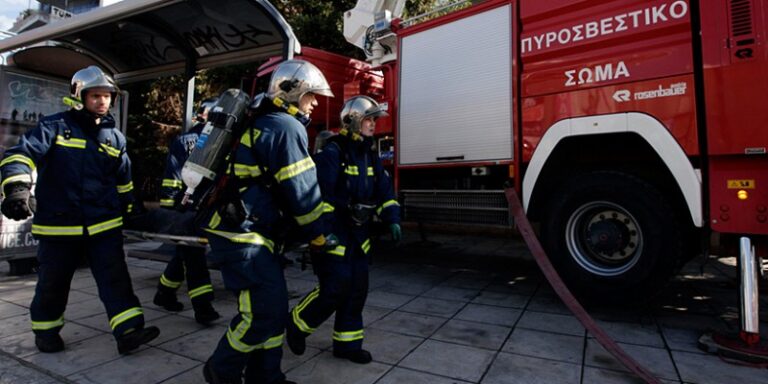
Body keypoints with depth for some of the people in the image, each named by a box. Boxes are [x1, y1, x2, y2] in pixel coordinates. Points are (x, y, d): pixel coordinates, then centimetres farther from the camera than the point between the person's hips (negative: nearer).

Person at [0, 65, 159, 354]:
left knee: (116, 278, -3)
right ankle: (46, 331, 36)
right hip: (58, 225, -2)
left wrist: (128, 208, 22)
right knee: (53, 283, 13)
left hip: (105, 225, 3)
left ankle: (128, 331, -2)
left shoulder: (115, 137, 10)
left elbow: (124, 179, 20)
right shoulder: (55, 126, -3)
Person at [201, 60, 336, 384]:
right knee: (264, 312, -4)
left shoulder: (262, 122, 19)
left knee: (274, 308, 13)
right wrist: (319, 235, -3)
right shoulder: (287, 126, -13)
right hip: (242, 235, -10)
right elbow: (301, 191, -16)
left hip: (248, 231, 10)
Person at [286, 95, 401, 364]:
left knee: (357, 289, 9)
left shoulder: (370, 156, 11)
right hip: (332, 231, -8)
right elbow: (319, 195, -20)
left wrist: (392, 220, -3)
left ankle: (347, 343, 24)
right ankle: (297, 324, 19)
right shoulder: (332, 152, -14)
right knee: (335, 288, -7)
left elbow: (384, 191, 11)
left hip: (358, 233, 8)